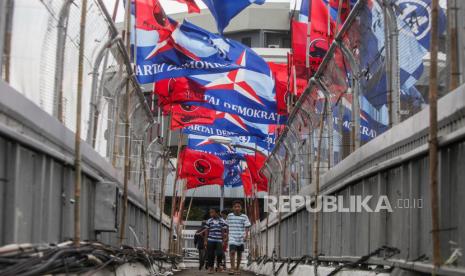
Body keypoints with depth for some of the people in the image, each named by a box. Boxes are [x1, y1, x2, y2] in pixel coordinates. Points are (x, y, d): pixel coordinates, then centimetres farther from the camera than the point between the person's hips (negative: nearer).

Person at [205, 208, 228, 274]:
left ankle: (219, 266, 17)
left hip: (219, 241, -1)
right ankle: (210, 267, 8)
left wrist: (223, 241, 0)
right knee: (210, 255, -1)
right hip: (210, 241, 1)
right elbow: (207, 231, 9)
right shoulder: (209, 221, 6)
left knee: (219, 254, -3)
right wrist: (206, 241, 5)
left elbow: (223, 232, 4)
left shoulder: (222, 221, 2)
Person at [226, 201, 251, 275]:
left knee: (239, 253, 10)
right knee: (232, 251, -17)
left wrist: (246, 235, -15)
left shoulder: (244, 217, 1)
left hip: (241, 238, 1)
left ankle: (237, 268, 24)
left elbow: (247, 227, -2)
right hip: (232, 237, -1)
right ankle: (232, 268, -16)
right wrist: (227, 235, 16)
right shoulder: (229, 216, 5)